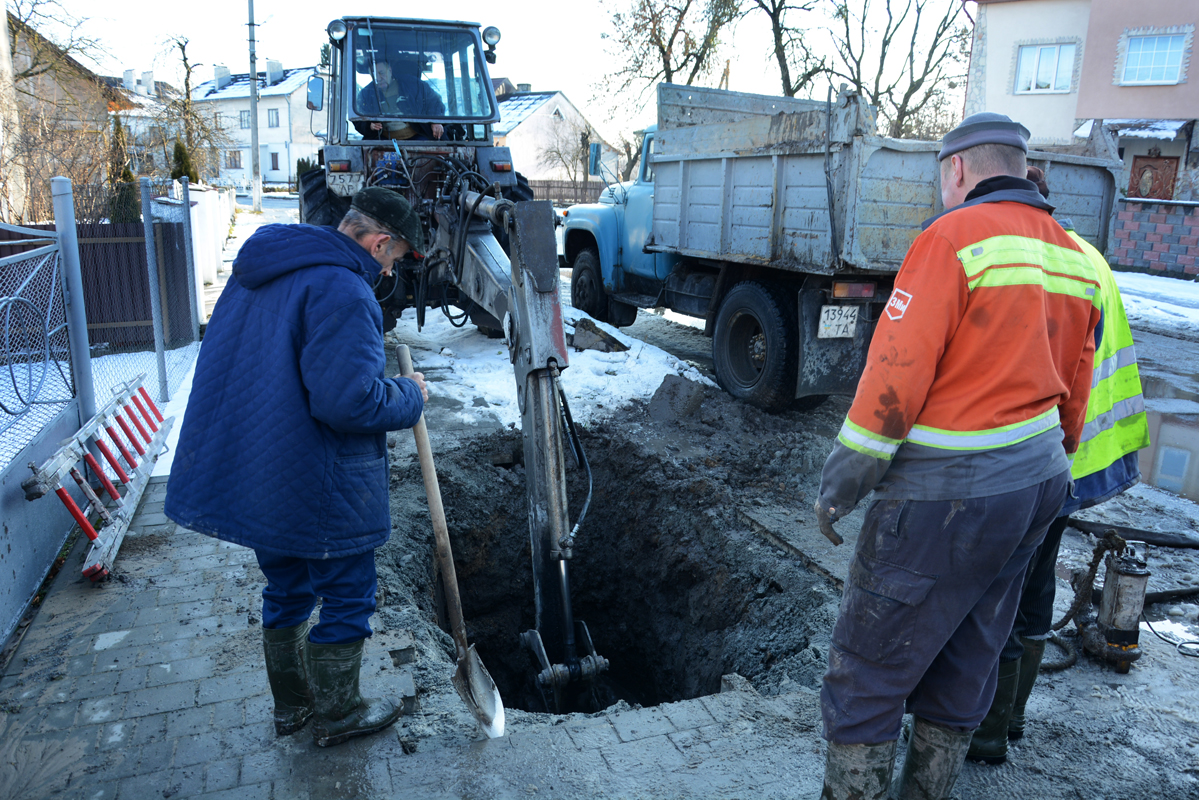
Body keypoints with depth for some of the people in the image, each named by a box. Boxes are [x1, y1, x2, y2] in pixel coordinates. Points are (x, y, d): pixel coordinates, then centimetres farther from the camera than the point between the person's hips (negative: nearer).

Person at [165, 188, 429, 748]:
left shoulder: (259, 272, 10)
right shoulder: (342, 291, -22)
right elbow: (351, 401, -29)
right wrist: (409, 396, -11)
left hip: (253, 475, 9)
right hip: (321, 488, -9)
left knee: (286, 591, 23)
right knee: (347, 597, 11)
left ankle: (291, 703, 40)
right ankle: (337, 714, 28)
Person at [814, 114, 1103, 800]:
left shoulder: (954, 238, -15)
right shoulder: (1074, 256, 10)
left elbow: (896, 376, -20)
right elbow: (1074, 390, 16)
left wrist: (841, 484, -12)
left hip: (947, 500, -9)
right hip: (1037, 488, 9)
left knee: (865, 675, 3)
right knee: (966, 667, 22)